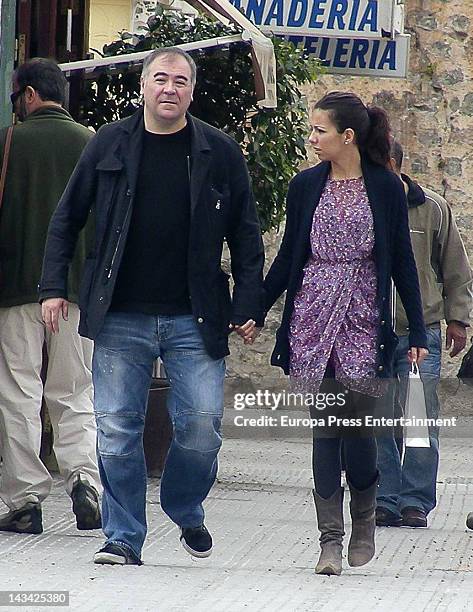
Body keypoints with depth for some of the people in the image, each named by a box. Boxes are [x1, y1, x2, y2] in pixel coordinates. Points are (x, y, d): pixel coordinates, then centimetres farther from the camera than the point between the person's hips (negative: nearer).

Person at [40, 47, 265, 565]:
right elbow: (66, 218, 12)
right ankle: (123, 537, 9)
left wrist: (248, 305, 1)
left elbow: (245, 235, 8)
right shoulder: (109, 145, 5)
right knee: (117, 429, -1)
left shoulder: (220, 153, 4)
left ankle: (186, 512, 23)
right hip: (120, 318, 0)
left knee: (202, 425, -4)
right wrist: (53, 285, 4)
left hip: (194, 320, 0)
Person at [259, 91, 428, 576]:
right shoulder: (306, 186, 6)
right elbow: (288, 257, 12)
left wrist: (417, 331, 3)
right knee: (325, 425, -2)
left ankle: (364, 519, 18)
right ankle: (331, 539, 1)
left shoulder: (385, 187, 1)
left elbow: (402, 261, 4)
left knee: (356, 422, -7)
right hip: (314, 312, 2)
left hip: (364, 316, -2)